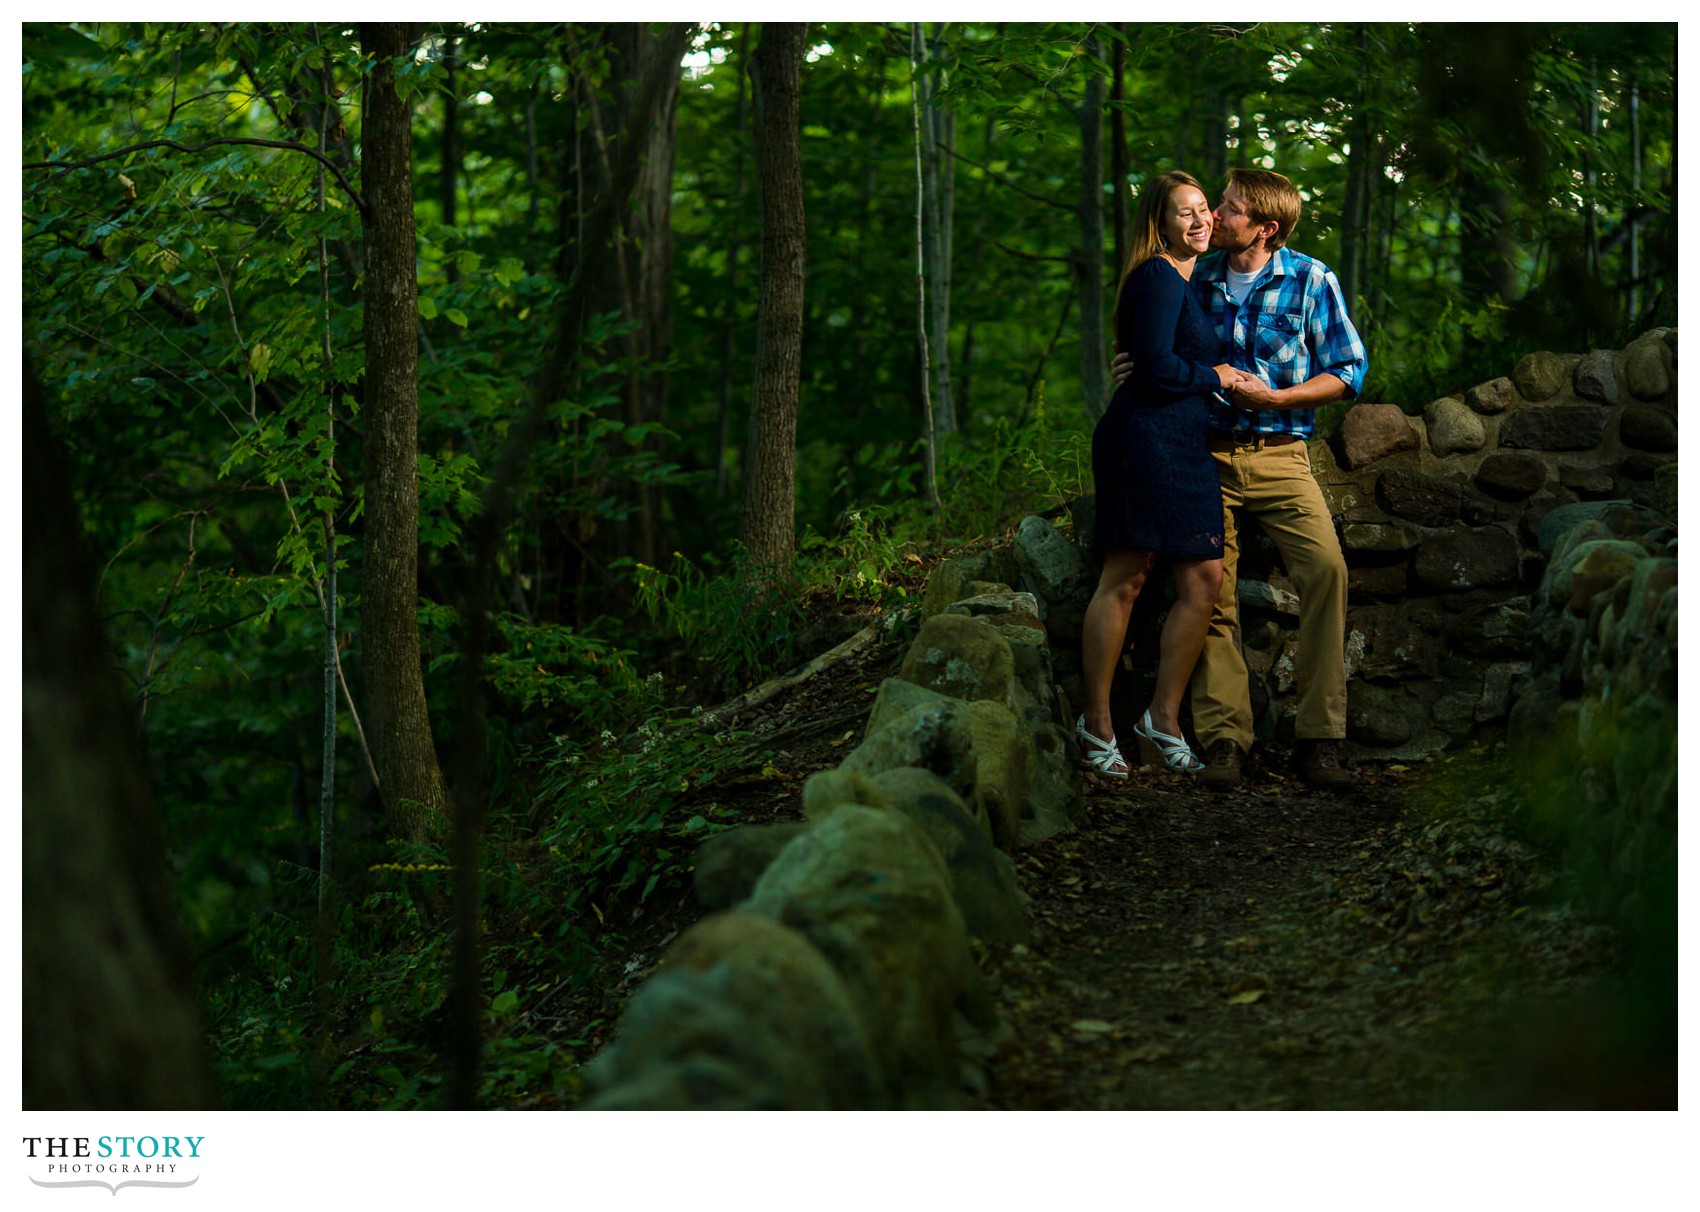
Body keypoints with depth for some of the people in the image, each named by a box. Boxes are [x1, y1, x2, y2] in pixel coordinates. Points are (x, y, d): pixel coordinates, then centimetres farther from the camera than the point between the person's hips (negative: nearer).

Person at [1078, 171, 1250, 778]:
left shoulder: (1187, 280, 23)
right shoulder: (1159, 278, -8)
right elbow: (1157, 365, -17)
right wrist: (1214, 377, -4)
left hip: (1186, 448, 10)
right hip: (1147, 437, -10)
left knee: (1204, 580, 3)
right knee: (1124, 580, -7)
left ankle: (1164, 716, 10)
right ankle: (1097, 723, -1)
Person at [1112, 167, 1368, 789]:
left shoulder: (1311, 280, -1)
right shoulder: (1198, 279, 8)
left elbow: (1347, 371, 0)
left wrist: (1273, 397, -12)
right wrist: (1139, 366, -1)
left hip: (1278, 457, -3)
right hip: (1207, 454, 3)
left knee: (1326, 567, -21)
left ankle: (1319, 738, -16)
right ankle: (1223, 736, 6)